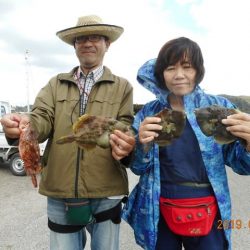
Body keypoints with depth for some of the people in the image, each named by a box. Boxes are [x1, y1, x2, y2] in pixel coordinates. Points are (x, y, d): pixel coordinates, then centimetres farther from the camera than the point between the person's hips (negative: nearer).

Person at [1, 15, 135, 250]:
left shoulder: (122, 87, 4)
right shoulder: (55, 84, 10)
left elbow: (126, 129, -2)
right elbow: (42, 119, -2)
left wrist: (125, 145, -26)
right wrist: (23, 125, -26)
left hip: (105, 194, -1)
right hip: (59, 193, 2)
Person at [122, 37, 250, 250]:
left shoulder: (220, 107, -6)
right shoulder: (149, 112, -3)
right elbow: (139, 168, -2)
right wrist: (143, 145, -24)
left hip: (207, 215, 0)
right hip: (159, 214, 1)